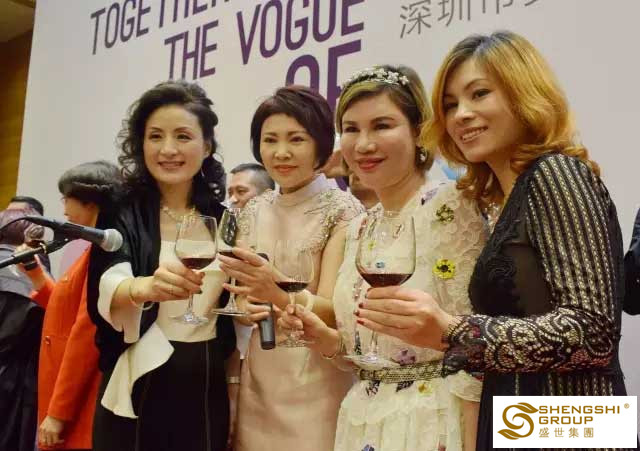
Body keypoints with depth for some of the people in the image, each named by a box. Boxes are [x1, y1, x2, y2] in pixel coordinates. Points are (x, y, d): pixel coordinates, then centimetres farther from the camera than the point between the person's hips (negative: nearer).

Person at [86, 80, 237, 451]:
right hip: (139, 388, -3)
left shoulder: (223, 219, 4)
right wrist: (145, 287, -42)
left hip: (207, 389, 3)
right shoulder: (121, 212, -5)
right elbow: (108, 288, -24)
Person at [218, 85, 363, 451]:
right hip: (257, 378, 5)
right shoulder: (255, 211, 4)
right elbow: (244, 298, 8)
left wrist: (279, 294, -34)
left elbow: (333, 312, -17)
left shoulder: (343, 211, -12)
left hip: (314, 383, -4)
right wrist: (247, 306, -12)